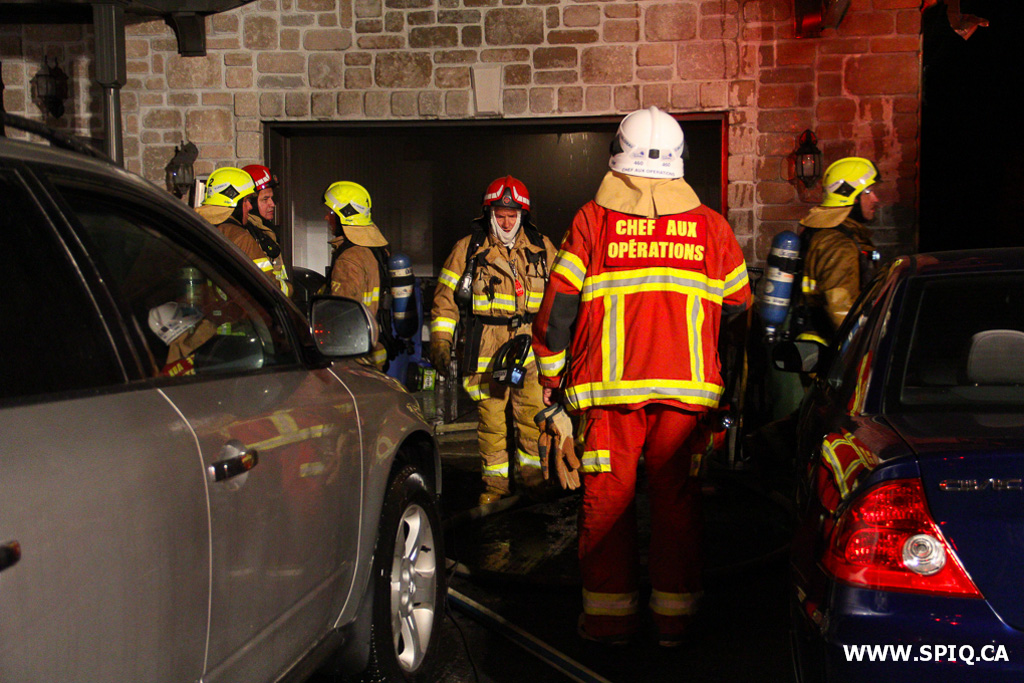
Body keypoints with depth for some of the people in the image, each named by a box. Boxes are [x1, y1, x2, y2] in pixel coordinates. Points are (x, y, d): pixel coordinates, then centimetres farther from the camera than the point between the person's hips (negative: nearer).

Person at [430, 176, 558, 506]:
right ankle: (496, 481, 13)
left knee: (532, 415, -3)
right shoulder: (468, 249, 5)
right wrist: (440, 344, -1)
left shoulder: (542, 248, 11)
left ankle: (533, 473, 15)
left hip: (530, 345, 1)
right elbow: (445, 299, 6)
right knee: (490, 417, 1)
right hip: (485, 349, -1)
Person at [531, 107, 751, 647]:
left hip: (609, 388, -1)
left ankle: (609, 613, 15)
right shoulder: (710, 226, 6)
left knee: (606, 500, 7)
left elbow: (557, 306, -1)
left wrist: (551, 374, 10)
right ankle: (674, 613, 16)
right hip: (688, 389, 2)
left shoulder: (593, 220, -1)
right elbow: (738, 311, 11)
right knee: (677, 500, 9)